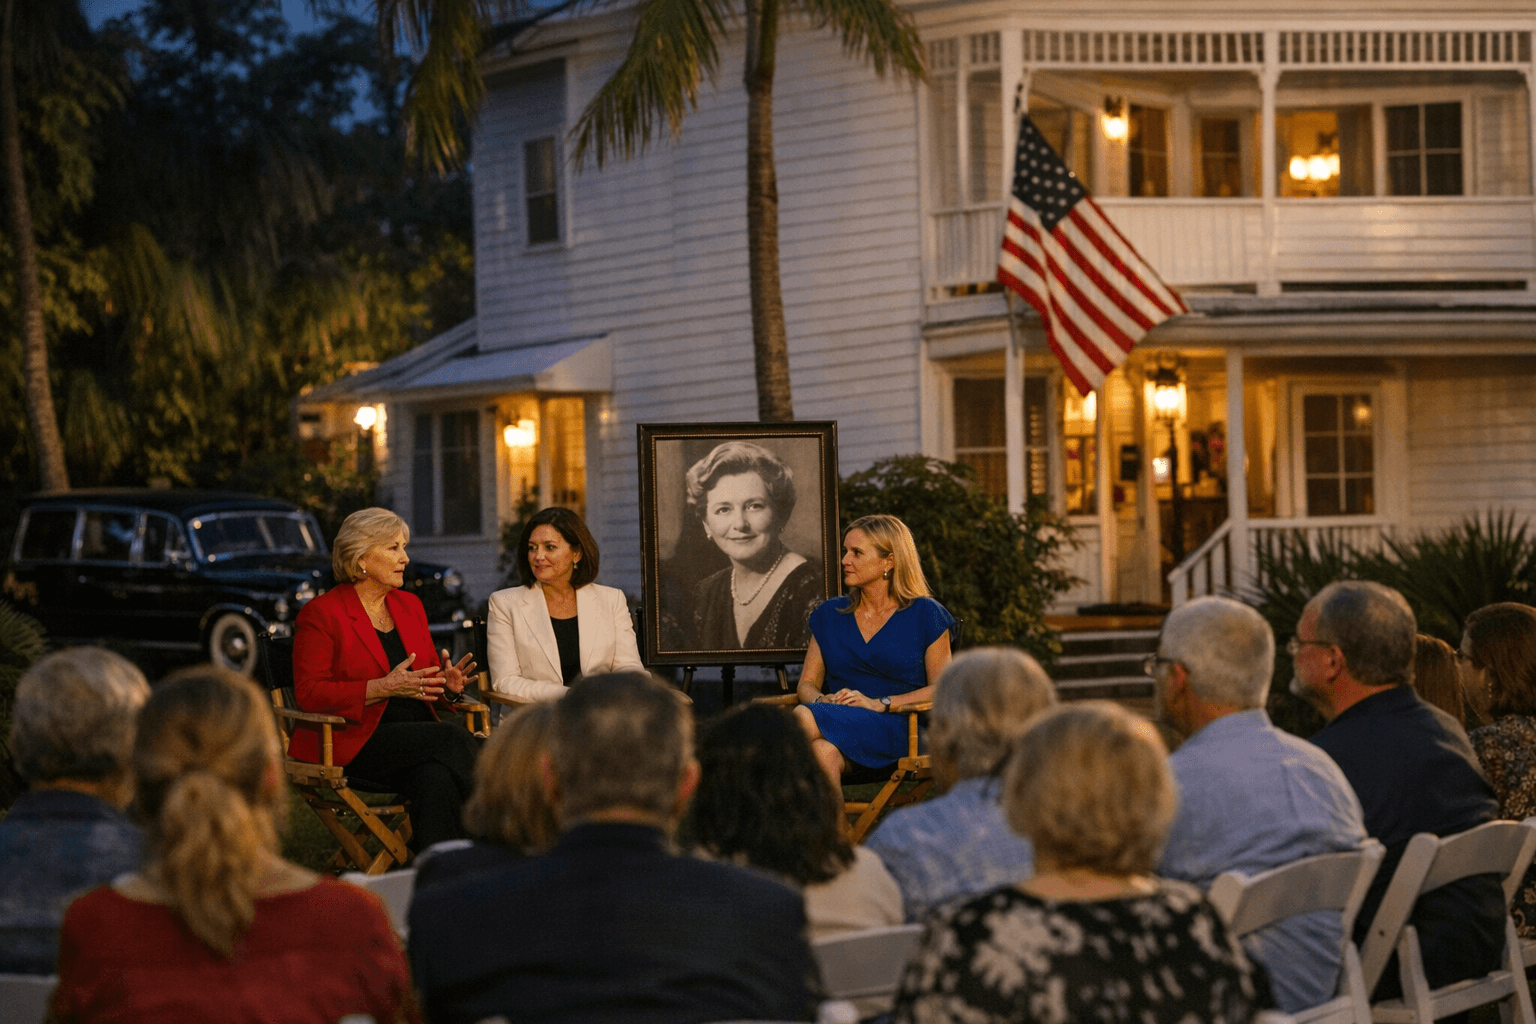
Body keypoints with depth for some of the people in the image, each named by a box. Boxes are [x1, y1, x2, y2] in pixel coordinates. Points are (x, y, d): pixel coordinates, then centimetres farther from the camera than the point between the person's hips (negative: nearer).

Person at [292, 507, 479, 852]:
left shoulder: (409, 605, 18)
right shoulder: (321, 613, -3)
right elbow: (309, 693, -11)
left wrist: (448, 687, -4)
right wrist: (384, 688, -20)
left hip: (416, 736, 6)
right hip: (353, 741, -6)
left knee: (437, 777, -32)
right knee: (454, 739, -29)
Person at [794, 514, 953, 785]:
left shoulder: (925, 615, 6)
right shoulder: (830, 615, 20)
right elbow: (807, 683, 18)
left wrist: (879, 703, -14)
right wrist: (822, 700, -8)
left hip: (897, 731, -4)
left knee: (804, 717, -33)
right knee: (824, 752, -37)